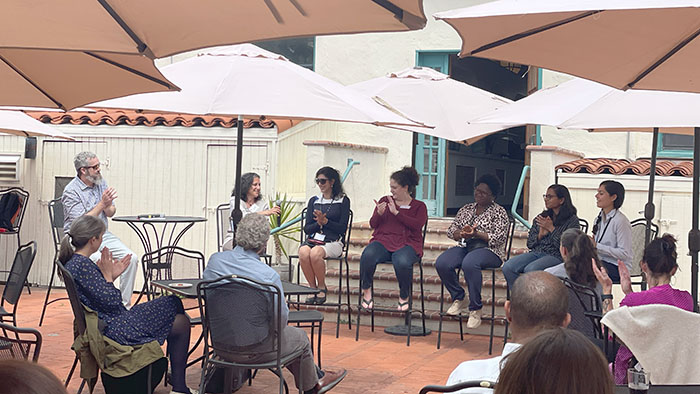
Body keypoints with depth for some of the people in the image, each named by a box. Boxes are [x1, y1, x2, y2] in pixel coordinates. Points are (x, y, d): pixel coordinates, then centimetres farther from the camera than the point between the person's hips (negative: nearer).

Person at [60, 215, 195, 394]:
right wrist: (108, 275, -9)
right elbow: (111, 302, -23)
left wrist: (110, 275, 11)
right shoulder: (82, 265, -22)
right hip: (117, 329, -11)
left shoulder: (73, 262, 10)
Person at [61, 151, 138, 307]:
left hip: (103, 234, 6)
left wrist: (107, 207, -15)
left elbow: (111, 213, 10)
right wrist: (102, 204, -22)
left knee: (131, 258, -14)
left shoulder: (101, 183, 8)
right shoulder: (71, 191, -13)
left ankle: (125, 304, -6)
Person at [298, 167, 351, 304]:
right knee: (303, 253, -33)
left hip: (333, 241, -3)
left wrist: (325, 221, -13)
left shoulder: (343, 201, 7)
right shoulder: (314, 201, 18)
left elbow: (342, 228, -1)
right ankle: (312, 288, -14)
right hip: (312, 239, 3)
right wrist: (318, 223, -7)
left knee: (315, 253, -35)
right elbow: (306, 229, 12)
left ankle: (322, 287, -11)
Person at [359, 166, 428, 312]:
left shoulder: (419, 206, 13)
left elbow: (417, 225, -7)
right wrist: (379, 214, -7)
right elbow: (373, 224, 15)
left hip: (407, 243, -2)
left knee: (402, 262, -38)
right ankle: (366, 290, -9)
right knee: (368, 255, -34)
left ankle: (404, 296, -10)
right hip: (383, 240, 2)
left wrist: (396, 212, -11)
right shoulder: (385, 200, 21)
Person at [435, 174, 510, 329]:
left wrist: (476, 234, -17)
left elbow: (499, 239, -6)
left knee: (469, 263, -40)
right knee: (441, 263, -26)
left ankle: (475, 309, -27)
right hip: (464, 247, 5)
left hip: (488, 250, -5)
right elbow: (451, 231, 16)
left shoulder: (499, 212, 5)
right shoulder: (465, 209, 21)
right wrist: (463, 233, -7)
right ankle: (459, 299, -6)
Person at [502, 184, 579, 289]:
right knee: (508, 267, -20)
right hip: (536, 252, 6)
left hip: (556, 256, -6)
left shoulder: (572, 220, 2)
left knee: (530, 270, -35)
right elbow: (529, 243, 18)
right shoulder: (541, 217, 19)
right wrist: (540, 235, -2)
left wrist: (551, 228, -8)